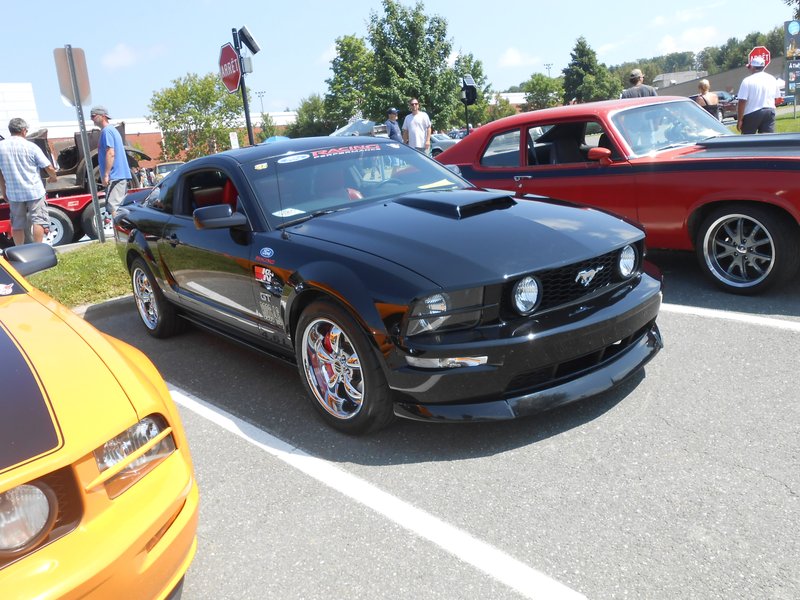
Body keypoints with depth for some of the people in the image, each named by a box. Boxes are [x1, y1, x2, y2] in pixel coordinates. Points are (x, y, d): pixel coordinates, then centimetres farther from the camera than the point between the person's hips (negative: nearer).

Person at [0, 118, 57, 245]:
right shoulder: (31, 146, -9)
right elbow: (49, 168, -9)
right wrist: (53, 177, 12)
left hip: (13, 193, 4)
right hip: (34, 191, -4)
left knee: (17, 224, 12)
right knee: (38, 220, 2)